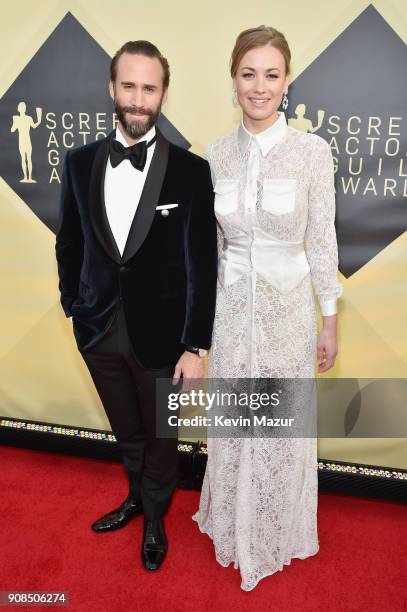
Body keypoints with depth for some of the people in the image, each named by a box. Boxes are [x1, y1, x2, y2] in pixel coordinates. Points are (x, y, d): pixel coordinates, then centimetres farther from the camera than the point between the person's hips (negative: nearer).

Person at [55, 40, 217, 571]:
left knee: (160, 436, 18)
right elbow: (69, 244, 9)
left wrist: (196, 345, -13)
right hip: (99, 329, 3)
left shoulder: (191, 170, -11)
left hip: (159, 333, -3)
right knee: (127, 432, 23)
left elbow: (202, 266, -11)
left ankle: (155, 518, 45)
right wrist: (74, 306, 8)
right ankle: (136, 497, 52)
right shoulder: (81, 162, 0)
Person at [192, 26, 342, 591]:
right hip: (232, 305, 3)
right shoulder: (217, 153, 1)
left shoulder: (312, 151, -9)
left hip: (288, 304, -2)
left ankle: (278, 532, 42)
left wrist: (330, 320, -2)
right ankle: (234, 526, 43)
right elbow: (209, 241, 7)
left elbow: (322, 241, -5)